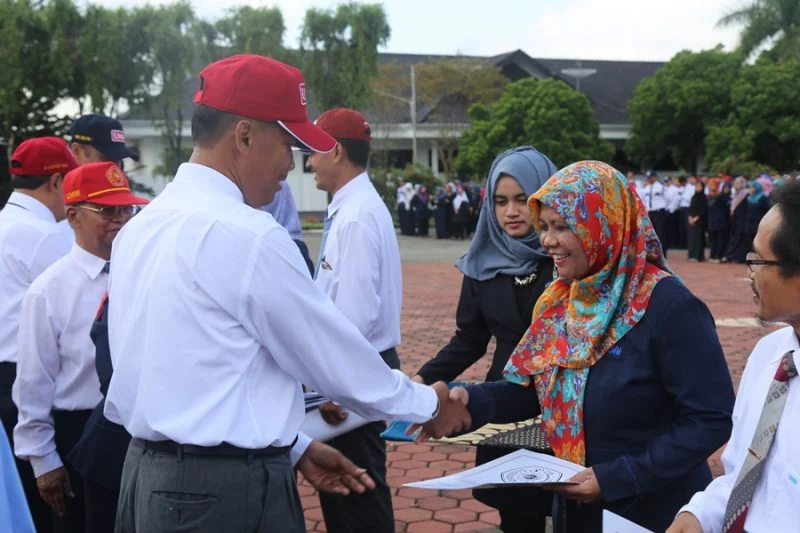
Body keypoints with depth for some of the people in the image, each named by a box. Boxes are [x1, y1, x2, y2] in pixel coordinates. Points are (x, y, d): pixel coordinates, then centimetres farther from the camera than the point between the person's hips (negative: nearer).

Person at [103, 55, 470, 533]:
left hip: (151, 471, 8)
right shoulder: (247, 234, -19)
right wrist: (426, 404, 6)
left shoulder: (142, 226, 7)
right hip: (228, 489, -8)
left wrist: (293, 446, 13)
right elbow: (335, 356, -11)